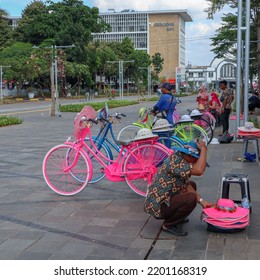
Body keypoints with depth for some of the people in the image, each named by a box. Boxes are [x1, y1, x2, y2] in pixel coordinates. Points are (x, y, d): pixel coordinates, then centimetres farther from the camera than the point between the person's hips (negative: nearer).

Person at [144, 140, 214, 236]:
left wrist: (201, 201, -3)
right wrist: (203, 149, -25)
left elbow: (186, 185, 6)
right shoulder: (174, 161, -25)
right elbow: (199, 170, -36)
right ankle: (168, 225, -6)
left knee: (192, 185, 18)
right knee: (191, 198, -26)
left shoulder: (180, 159, 7)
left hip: (164, 199, 11)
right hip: (158, 206, -11)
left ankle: (176, 218, 14)